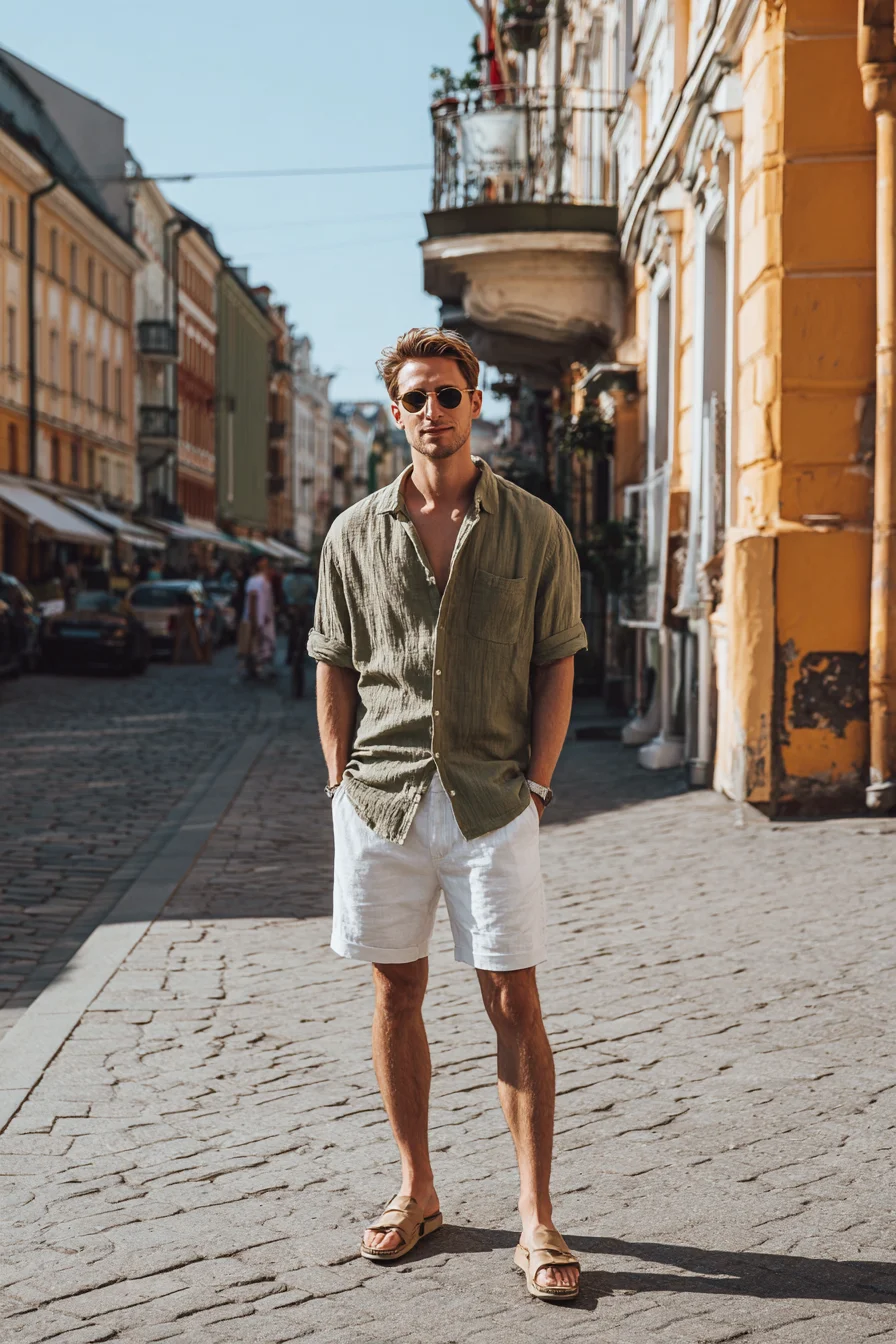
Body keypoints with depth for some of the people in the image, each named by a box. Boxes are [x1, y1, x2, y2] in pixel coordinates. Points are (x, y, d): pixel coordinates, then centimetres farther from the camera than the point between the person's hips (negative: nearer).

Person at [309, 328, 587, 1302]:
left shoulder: (533, 529, 2)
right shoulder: (355, 534, 7)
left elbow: (556, 667, 3)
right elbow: (334, 668, 11)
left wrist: (534, 786, -5)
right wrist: (343, 781, 2)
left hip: (491, 801, -2)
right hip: (380, 795, 2)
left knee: (514, 1003, -1)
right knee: (395, 994, 10)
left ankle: (535, 1222, 6)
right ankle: (416, 1190, 25)